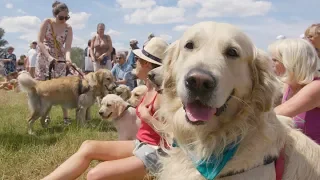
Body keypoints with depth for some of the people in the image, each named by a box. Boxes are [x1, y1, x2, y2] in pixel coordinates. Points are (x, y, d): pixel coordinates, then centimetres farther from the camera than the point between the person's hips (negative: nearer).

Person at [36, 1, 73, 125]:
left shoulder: (68, 29, -6)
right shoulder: (47, 23, -9)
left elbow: (68, 47, -14)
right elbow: (40, 42, -13)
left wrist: (68, 58, -36)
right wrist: (49, 56, -26)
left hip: (59, 60, 0)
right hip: (44, 58, 0)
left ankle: (66, 116, 1)